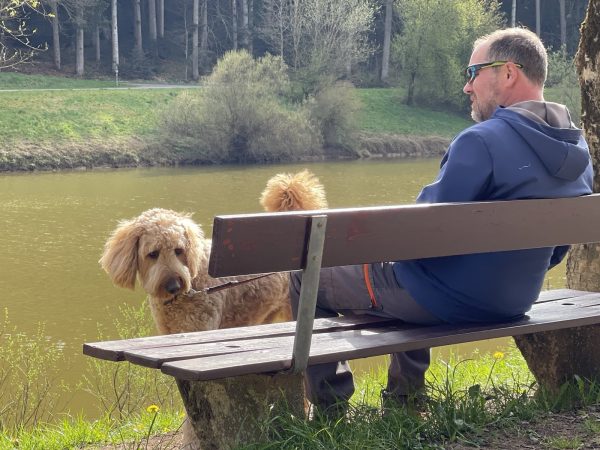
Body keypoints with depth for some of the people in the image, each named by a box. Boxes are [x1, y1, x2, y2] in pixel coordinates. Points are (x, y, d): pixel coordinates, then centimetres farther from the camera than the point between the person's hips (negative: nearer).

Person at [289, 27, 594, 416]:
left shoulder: (482, 141, -24)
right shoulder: (578, 150, 1)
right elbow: (555, 251, 11)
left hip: (451, 302, -8)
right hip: (515, 302, 8)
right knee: (413, 282, 39)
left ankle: (330, 409, 16)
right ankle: (405, 398, 39)